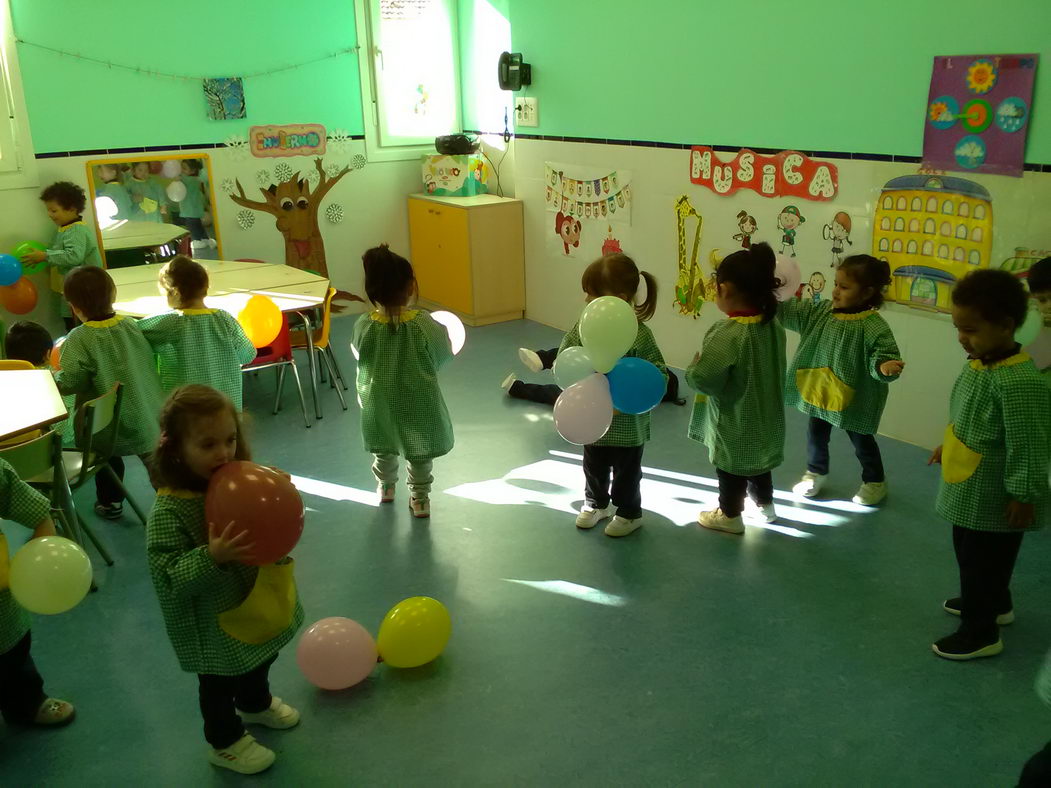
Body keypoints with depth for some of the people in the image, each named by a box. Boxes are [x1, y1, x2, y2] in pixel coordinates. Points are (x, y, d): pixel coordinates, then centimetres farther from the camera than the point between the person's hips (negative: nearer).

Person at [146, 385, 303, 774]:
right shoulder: (169, 511, -29)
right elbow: (166, 573, -29)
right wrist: (212, 557, -42)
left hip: (259, 604, 7)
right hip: (217, 624, -6)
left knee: (260, 660, 32)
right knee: (219, 684, 18)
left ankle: (256, 703, 61)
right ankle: (225, 742, 44)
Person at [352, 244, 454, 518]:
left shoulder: (364, 326, -17)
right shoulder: (423, 324, -22)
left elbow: (359, 357, 0)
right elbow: (441, 357, -7)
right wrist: (444, 333, 14)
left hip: (380, 403, 2)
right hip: (418, 403, -2)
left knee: (383, 450, 27)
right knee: (420, 454, 20)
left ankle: (385, 486, 49)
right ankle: (420, 496, 33)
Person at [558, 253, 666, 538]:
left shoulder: (639, 335, -24)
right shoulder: (583, 326, -11)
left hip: (627, 425, -4)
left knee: (626, 471, 17)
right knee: (593, 466, 25)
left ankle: (629, 513, 41)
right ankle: (595, 503, 50)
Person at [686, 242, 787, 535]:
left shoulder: (727, 334, -32)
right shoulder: (773, 324, -6)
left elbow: (703, 379, -33)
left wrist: (694, 365, -13)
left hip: (734, 420, -7)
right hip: (765, 415, 8)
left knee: (730, 467, 14)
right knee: (758, 458, 28)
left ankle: (730, 515, 32)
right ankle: (766, 503, 48)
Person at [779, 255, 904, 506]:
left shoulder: (873, 326, -22)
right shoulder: (820, 311, -4)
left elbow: (883, 355, -24)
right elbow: (789, 312, 1)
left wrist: (884, 367, -46)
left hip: (854, 399, -5)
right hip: (818, 392, 5)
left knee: (862, 440, 14)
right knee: (816, 435, 20)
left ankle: (875, 481, 36)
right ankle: (815, 472, 43)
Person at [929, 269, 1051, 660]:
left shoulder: (1019, 383, -30)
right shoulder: (978, 363, -1)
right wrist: (948, 446, 24)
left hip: (994, 498, -9)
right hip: (972, 491, 9)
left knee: (981, 562, 8)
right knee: (971, 554, 26)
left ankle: (981, 633, 26)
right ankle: (994, 604, 49)